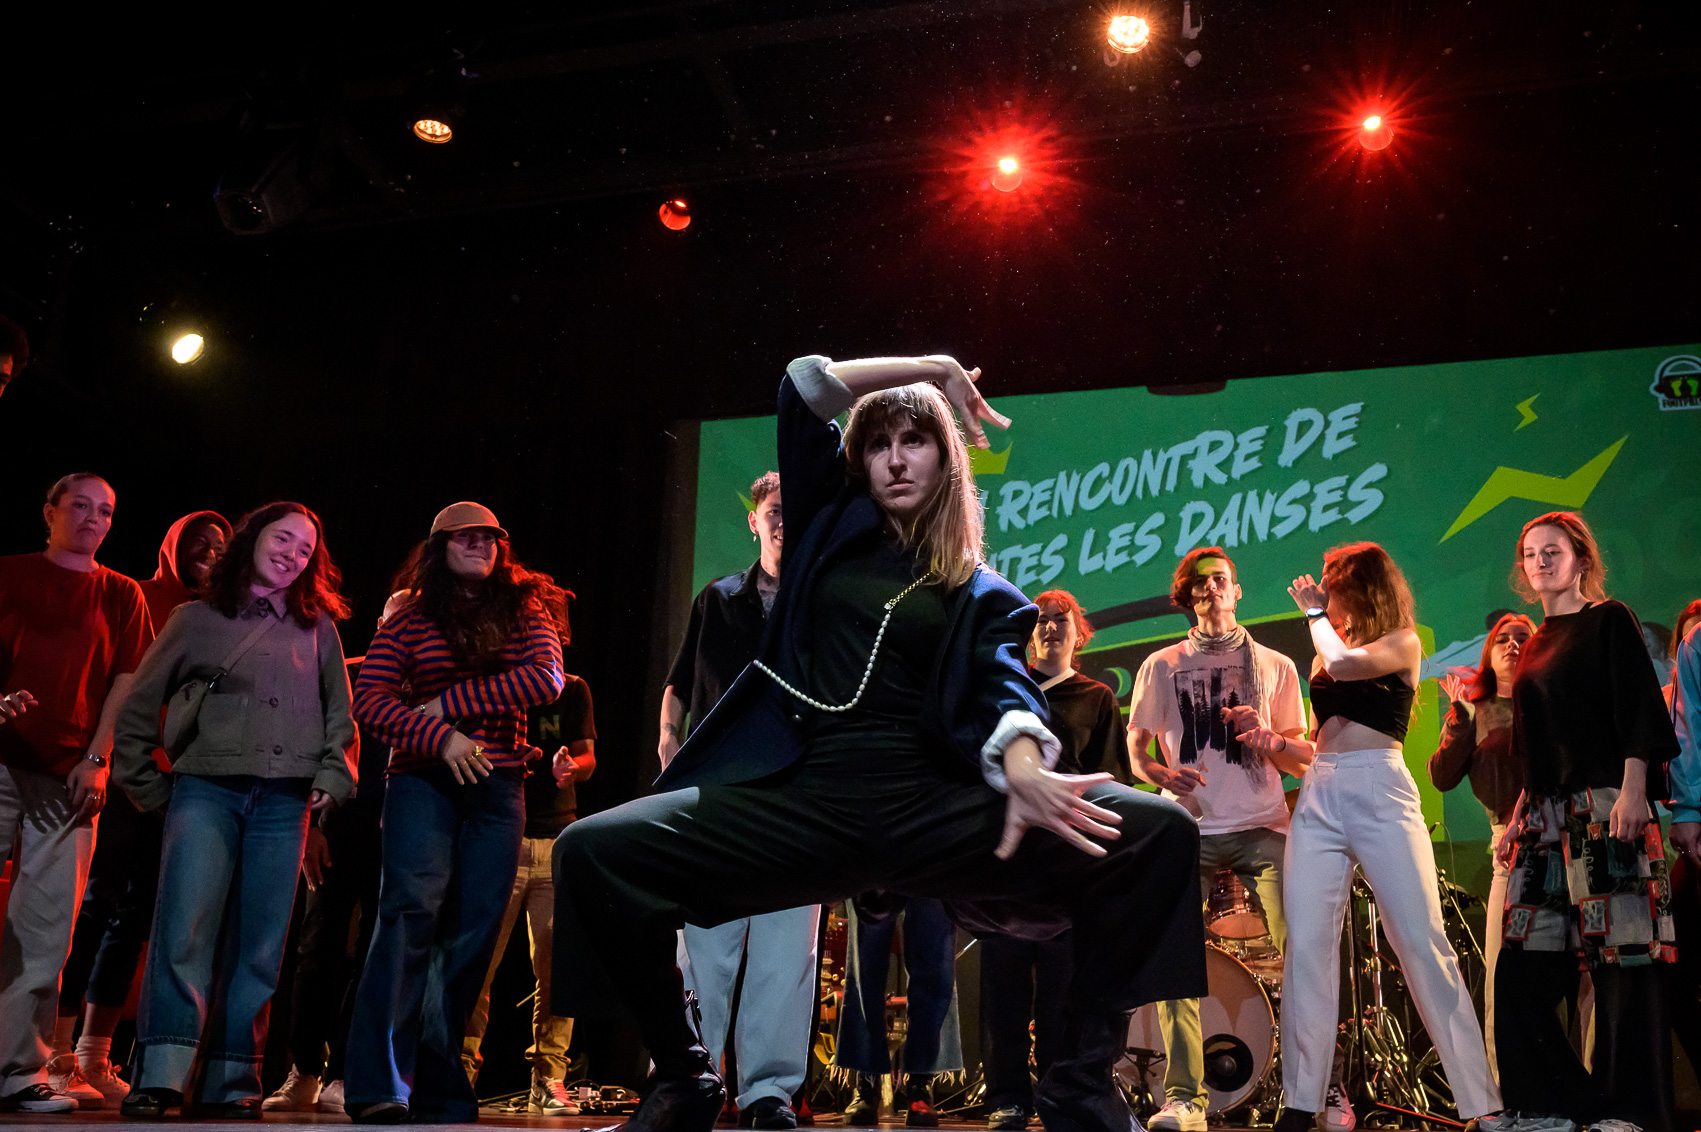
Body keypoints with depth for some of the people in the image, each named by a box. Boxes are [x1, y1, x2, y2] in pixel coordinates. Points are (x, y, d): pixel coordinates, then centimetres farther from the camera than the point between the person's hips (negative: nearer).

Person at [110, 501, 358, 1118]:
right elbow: (137, 707, 12)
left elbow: (340, 713, 19)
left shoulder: (317, 628, 16)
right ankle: (159, 1078, -12)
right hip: (206, 790, -1)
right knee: (184, 929, -15)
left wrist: (332, 775, 6)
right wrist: (146, 785, 8)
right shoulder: (196, 619, 11)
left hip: (284, 801, 2)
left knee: (258, 945, 0)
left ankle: (231, 1084, 6)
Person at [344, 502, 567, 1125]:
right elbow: (369, 702, 1)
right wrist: (441, 737, -15)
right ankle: (379, 1086, -23)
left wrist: (450, 702, -9)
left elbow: (547, 678, -4)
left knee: (473, 931, -1)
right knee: (412, 907, -21)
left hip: (498, 788, 2)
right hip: (423, 777, -2)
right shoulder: (409, 621, 9)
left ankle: (437, 1091, 9)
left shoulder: (526, 612, 13)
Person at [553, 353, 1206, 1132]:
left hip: (933, 807, 0)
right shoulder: (832, 529, 19)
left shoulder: (983, 594, 15)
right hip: (803, 803, 1)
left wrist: (1022, 767, -27)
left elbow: (1004, 686, -5)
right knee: (593, 853, -20)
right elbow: (805, 386, 11)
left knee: (1159, 833, -19)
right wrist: (933, 367, 15)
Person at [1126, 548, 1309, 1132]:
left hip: (1263, 827, 0)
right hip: (1189, 828, 0)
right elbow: (1136, 748, 13)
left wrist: (1265, 736, -9)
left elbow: (1303, 761, 12)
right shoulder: (1162, 667, 13)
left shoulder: (1275, 666, 13)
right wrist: (1163, 773, -9)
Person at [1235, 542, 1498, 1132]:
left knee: (1423, 942, -10)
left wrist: (1314, 612, 2)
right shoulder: (1327, 654, 21)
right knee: (1306, 946, -4)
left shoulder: (1403, 643, 6)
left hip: (1381, 795, -5)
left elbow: (1344, 665, -15)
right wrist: (1279, 742, 6)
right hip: (1318, 801, 5)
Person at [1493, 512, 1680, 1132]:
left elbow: (1638, 708, -8)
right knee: (1521, 965, 2)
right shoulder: (1533, 648, 20)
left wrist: (1633, 791, -18)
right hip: (1547, 817, 7)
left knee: (1623, 958, -7)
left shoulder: (1609, 620, 2)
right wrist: (1519, 815, 18)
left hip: (1607, 807, -7)